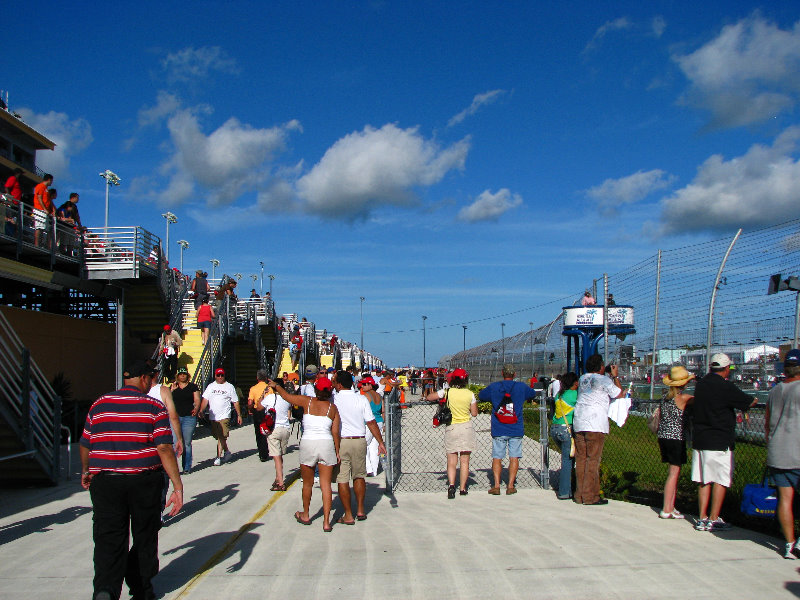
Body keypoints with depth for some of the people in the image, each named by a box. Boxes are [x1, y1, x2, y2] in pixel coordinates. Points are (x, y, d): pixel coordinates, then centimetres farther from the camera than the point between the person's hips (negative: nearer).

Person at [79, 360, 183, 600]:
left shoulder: (99, 405, 6)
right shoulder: (153, 407, -4)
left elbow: (85, 445, 13)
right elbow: (164, 448, -12)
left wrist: (86, 472, 32)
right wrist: (178, 486, -11)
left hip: (104, 481, 2)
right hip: (144, 481, -1)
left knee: (109, 539, 2)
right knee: (144, 537, 15)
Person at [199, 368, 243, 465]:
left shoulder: (230, 387, 6)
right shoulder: (210, 386, 12)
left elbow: (236, 402, 8)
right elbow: (205, 400, 6)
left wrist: (239, 415, 6)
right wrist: (201, 410, -9)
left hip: (224, 416, -4)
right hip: (212, 416, 4)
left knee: (222, 437, -13)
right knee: (218, 437, 11)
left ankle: (218, 457, -13)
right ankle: (227, 452, 30)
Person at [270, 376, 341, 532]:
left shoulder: (307, 401, -1)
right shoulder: (332, 408, 3)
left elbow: (286, 396, 9)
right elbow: (335, 433, 1)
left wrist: (276, 386, 27)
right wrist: (337, 452, 8)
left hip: (308, 443, -1)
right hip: (326, 444, 1)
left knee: (307, 483, 16)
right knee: (326, 485, 4)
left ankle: (305, 516, 35)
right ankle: (326, 522, 1)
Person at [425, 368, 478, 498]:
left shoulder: (447, 392, -9)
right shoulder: (470, 394, -5)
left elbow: (429, 397, 0)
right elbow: (474, 413, 3)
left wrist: (425, 397, 22)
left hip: (451, 428, -1)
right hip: (466, 428, 1)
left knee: (451, 461, 4)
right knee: (465, 460, 9)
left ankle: (451, 484, -16)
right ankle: (462, 488, 10)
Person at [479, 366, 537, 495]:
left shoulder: (493, 387, -1)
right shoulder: (521, 387, 0)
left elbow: (480, 395, 15)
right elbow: (533, 394, 19)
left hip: (498, 430, 0)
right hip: (516, 430, 0)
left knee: (497, 457, 5)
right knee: (514, 457, 5)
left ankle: (496, 485, 0)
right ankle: (510, 486, 4)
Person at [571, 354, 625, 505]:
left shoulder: (582, 379, 15)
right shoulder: (604, 380, -4)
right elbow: (619, 394, 6)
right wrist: (615, 376, 16)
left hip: (579, 423, 6)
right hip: (596, 424, -6)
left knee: (580, 459, 8)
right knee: (593, 459, -3)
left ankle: (579, 495, 12)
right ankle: (590, 496, -2)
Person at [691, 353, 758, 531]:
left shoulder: (700, 384, 7)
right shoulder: (726, 387, -14)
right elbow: (747, 402, -2)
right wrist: (755, 400, 22)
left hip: (699, 440, 7)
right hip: (720, 441, -6)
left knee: (703, 481, 11)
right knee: (721, 481, 3)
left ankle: (702, 519, 14)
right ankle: (714, 520, 5)